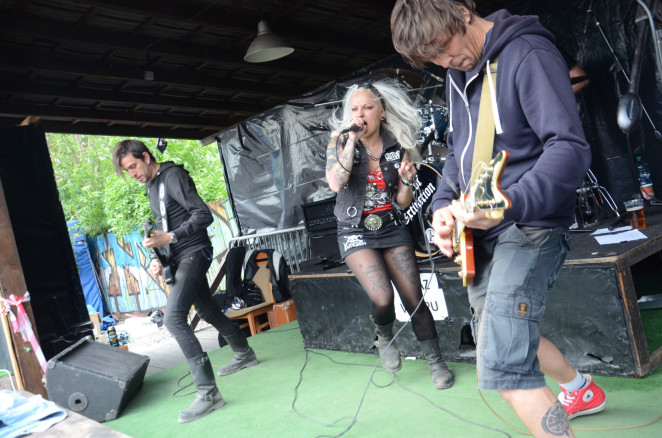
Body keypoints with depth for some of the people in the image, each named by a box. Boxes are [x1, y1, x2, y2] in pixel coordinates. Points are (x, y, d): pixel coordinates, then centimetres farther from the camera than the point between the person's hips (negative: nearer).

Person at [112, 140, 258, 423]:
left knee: (174, 318, -20)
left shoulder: (173, 176, -12)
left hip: (194, 253, -10)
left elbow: (203, 215, -20)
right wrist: (158, 259, 4)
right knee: (206, 310, 21)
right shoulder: (152, 186, 16)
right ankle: (244, 355, 42)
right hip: (180, 258, 10)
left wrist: (170, 238, -27)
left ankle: (208, 393, -19)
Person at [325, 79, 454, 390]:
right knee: (382, 298, -20)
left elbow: (402, 203, 5)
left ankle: (436, 361, 18)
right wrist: (351, 139, -21)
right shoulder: (339, 144, -3)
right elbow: (336, 184, -23)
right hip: (356, 232, -2)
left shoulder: (398, 147, 2)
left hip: (391, 229, 2)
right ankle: (384, 337, 15)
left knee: (414, 299, -3)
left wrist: (407, 181, -16)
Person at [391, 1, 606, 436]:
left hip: (529, 224, -9)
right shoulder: (458, 71, 11)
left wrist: (507, 205, -39)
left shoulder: (527, 54, -16)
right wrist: (444, 203, 0)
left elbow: (571, 148, -24)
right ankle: (582, 389, 50)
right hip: (480, 228, 9)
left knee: (503, 366, -20)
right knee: (509, 337, 25)